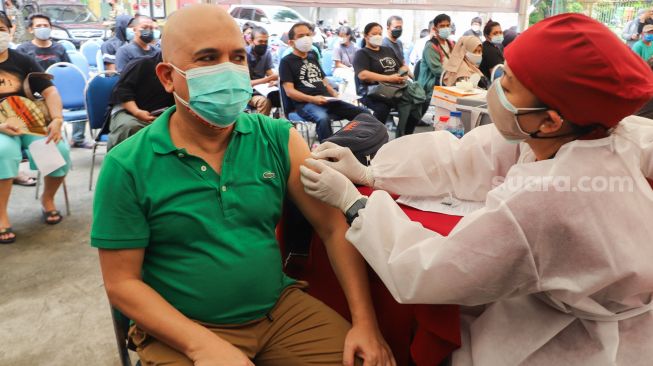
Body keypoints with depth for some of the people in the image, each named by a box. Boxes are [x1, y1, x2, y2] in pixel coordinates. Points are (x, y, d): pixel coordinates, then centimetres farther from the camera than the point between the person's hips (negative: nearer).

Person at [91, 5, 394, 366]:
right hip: (182, 330, -1)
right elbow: (122, 283, -8)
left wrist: (365, 320, -12)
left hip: (280, 308, 2)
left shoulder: (279, 139, -5)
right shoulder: (126, 166, -11)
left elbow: (335, 227, -5)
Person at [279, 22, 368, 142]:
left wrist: (335, 94, 6)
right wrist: (312, 99, -21)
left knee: (364, 113, -10)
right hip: (305, 104, -6)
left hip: (327, 101, 7)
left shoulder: (313, 57, 24)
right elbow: (289, 91, -7)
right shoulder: (286, 62, 3)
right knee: (323, 119, -41)